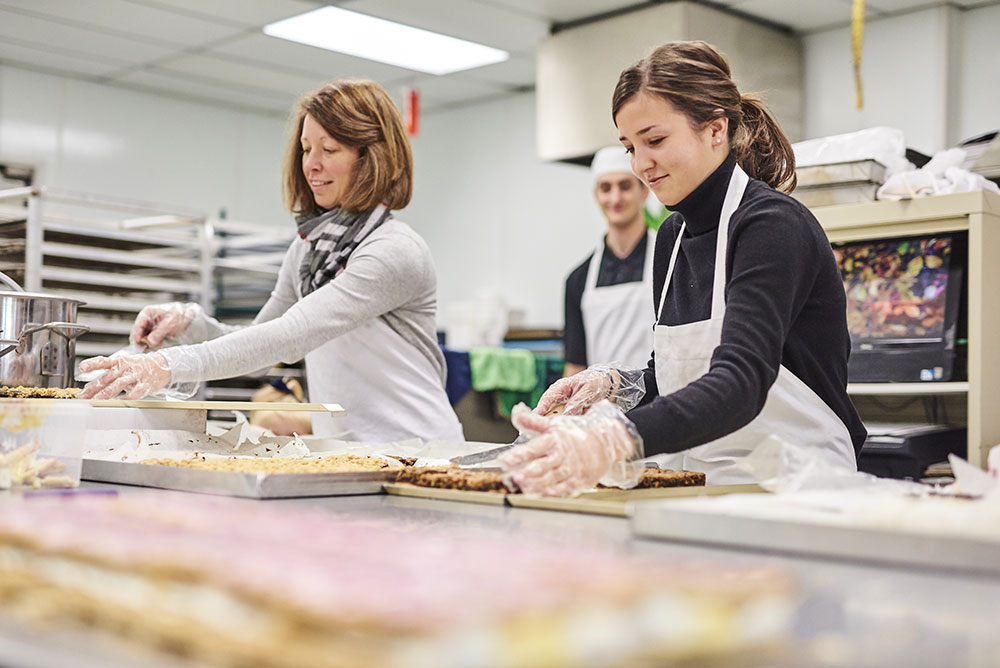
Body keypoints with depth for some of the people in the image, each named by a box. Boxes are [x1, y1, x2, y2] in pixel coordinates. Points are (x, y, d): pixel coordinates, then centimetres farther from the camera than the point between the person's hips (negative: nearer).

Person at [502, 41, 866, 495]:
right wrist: (615, 384, -1)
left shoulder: (773, 226, -14)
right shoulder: (673, 236, 10)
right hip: (703, 492, 7)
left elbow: (739, 383, -29)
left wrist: (614, 439, -44)